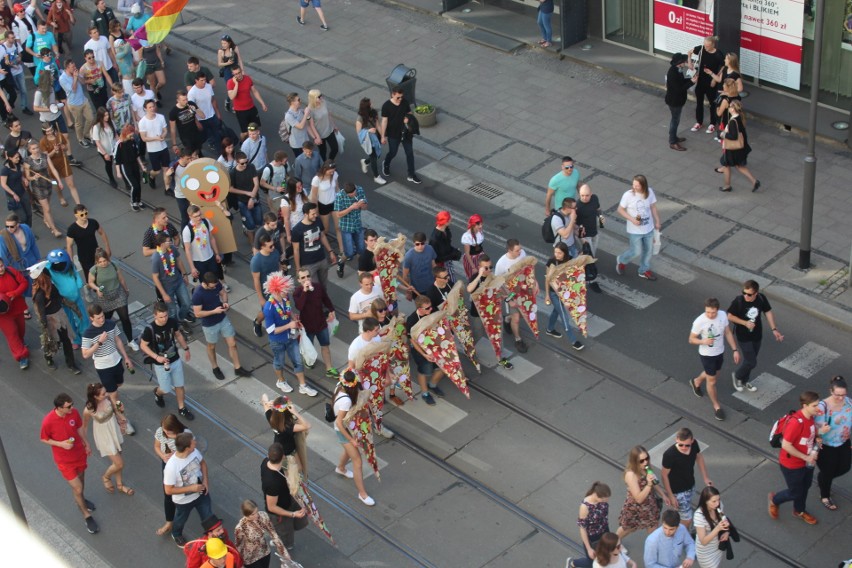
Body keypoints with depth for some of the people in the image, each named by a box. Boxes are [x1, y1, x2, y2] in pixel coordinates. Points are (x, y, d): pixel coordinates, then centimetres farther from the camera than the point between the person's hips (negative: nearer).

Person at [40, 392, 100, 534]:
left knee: (81, 479, 28)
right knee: (77, 488, 2)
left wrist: (86, 443, 11)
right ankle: (87, 516, 24)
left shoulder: (74, 412, -18)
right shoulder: (48, 422, -31)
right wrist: (61, 444, -26)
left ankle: (80, 499, 58)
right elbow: (44, 439, -13)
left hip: (79, 453, 5)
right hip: (64, 460, -5)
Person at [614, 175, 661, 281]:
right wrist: (632, 219, -23)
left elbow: (653, 207, 3)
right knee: (636, 252, 6)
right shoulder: (628, 195, -23)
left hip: (649, 228, 4)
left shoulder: (650, 192, -13)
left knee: (648, 250, 19)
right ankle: (621, 260, 38)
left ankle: (644, 270, 42)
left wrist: (657, 221, 10)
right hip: (635, 230, -4)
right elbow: (620, 210, -12)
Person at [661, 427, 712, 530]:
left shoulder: (694, 444, -20)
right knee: (687, 519, 2)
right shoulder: (669, 455, -36)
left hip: (691, 485, 6)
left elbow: (699, 457, 3)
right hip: (678, 491, -6)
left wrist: (705, 478, 7)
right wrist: (671, 496, -14)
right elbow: (665, 475, -21)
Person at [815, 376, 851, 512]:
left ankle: (823, 479, 53)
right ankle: (824, 497, 44)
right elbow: (817, 428, -25)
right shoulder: (823, 407, -33)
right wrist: (821, 430, -46)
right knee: (827, 472, 14)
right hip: (826, 446, -5)